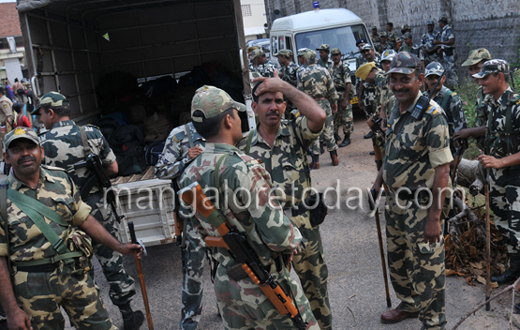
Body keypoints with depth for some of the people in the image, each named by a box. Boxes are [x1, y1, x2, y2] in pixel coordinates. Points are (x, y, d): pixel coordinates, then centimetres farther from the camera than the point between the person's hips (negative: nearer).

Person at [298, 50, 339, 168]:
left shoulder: (303, 75, -7)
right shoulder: (324, 71, 0)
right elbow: (332, 89, 3)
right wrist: (334, 102, 13)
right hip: (324, 103, 2)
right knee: (328, 131, 10)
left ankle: (315, 161, 5)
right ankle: (334, 158, 16)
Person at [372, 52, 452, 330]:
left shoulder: (431, 115, -20)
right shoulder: (395, 110, 4)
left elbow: (442, 169, -22)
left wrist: (434, 217, -24)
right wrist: (378, 182, 14)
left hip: (422, 205, -8)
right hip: (395, 201, 8)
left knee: (427, 269, 4)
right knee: (397, 261, 22)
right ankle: (409, 305, 45)